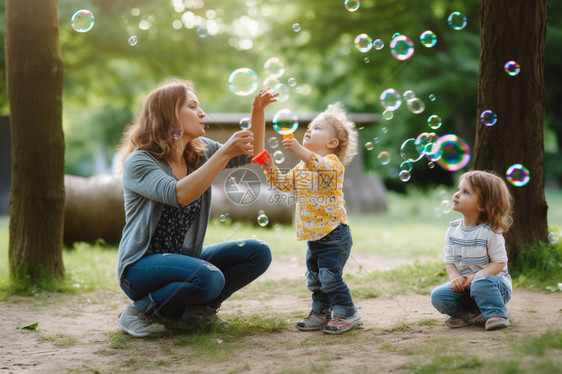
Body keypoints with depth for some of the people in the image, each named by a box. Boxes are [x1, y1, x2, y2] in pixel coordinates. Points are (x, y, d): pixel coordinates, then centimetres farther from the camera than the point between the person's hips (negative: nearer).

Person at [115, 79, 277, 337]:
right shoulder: (139, 162, -17)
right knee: (209, 277, -34)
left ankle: (196, 310, 1)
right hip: (142, 265, -8)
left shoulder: (199, 151, 5)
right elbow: (180, 195, -35)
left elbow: (253, 155, 15)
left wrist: (258, 112, -1)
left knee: (257, 253, -8)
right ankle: (141, 310, -10)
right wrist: (225, 153, -37)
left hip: (186, 257, 8)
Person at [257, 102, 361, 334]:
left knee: (330, 276, -12)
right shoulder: (302, 167, 17)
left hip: (334, 232, -9)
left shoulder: (333, 162, -11)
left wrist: (299, 150, -48)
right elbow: (285, 183, 15)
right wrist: (271, 169, -3)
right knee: (315, 278, 15)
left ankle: (346, 314, -1)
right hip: (314, 235, 9)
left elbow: (323, 167, -34)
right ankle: (321, 313, 26)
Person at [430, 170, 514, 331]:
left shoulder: (490, 232, -15)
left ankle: (497, 314, -14)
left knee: (481, 283, -38)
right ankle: (470, 314, -3)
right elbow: (450, 262, 4)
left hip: (493, 284, -5)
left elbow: (499, 262, -15)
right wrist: (455, 277, -17)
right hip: (464, 287, 5)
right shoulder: (453, 231, 1)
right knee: (438, 296, -17)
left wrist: (476, 276, -27)